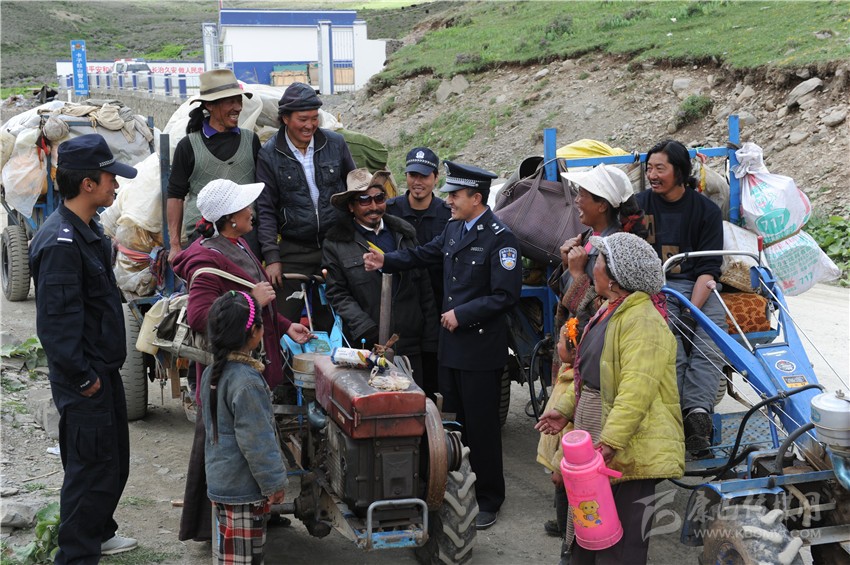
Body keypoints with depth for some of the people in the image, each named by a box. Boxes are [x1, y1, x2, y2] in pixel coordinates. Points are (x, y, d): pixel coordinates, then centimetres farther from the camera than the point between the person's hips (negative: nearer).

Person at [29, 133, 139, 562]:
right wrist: (83, 378, -20)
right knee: (91, 469, 0)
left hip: (103, 371, 10)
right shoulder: (61, 242, -24)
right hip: (84, 381, -10)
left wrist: (104, 369, 18)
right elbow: (55, 322, -26)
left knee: (114, 462, 22)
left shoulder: (88, 230, 8)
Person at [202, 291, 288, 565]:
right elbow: (256, 441, -21)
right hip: (244, 489, -9)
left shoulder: (212, 372, 7)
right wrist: (275, 482, -11)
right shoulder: (247, 381, -23)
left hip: (220, 480, 9)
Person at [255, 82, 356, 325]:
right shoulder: (269, 154, -3)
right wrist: (271, 257, -7)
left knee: (331, 321, 7)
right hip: (294, 251, -2)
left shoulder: (335, 143, 2)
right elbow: (265, 210, -1)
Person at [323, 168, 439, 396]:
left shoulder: (405, 233, 12)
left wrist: (430, 339, 8)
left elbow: (424, 288, 13)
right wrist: (366, 331, -13)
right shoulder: (337, 243, 1)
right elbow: (337, 294, -2)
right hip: (366, 346, -3)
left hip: (410, 345, 3)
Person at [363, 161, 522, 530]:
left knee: (481, 426, 1)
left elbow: (506, 296, -18)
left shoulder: (499, 238, -15)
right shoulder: (453, 229, 10)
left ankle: (488, 500, 15)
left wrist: (462, 314, -17)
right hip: (451, 345, 8)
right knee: (454, 420, 14)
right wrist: (386, 261, 5)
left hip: (481, 348, -8)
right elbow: (424, 255, 19)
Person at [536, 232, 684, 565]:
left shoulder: (643, 323, -20)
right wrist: (566, 410, 16)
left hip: (629, 453, -10)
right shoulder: (610, 312, 14)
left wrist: (609, 442, -32)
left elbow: (637, 390, -28)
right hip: (596, 448, 10)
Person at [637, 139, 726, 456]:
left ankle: (696, 410, -36)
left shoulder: (706, 210, 7)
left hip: (698, 288, 1)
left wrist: (692, 311, -14)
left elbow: (708, 269, 1)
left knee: (711, 344, -27)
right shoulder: (640, 205, 10)